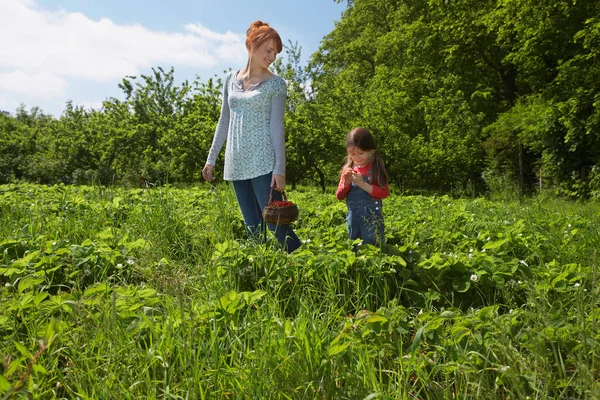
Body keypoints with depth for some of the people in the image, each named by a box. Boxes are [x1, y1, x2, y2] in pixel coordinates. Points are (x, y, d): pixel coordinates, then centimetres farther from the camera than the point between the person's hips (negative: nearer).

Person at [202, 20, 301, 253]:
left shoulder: (275, 84, 1)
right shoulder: (231, 79, 13)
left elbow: (277, 127, -6)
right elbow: (224, 122, 16)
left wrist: (279, 168, -13)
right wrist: (211, 158, 14)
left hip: (263, 162, -5)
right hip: (237, 164, 5)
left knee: (276, 224, -8)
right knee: (252, 228, 9)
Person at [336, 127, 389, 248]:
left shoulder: (376, 168, -6)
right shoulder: (348, 169, 5)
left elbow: (384, 193, -11)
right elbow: (339, 196, 7)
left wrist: (362, 184, -19)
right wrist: (346, 183, -12)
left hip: (372, 218, -4)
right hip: (353, 218, 4)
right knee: (353, 250, 13)